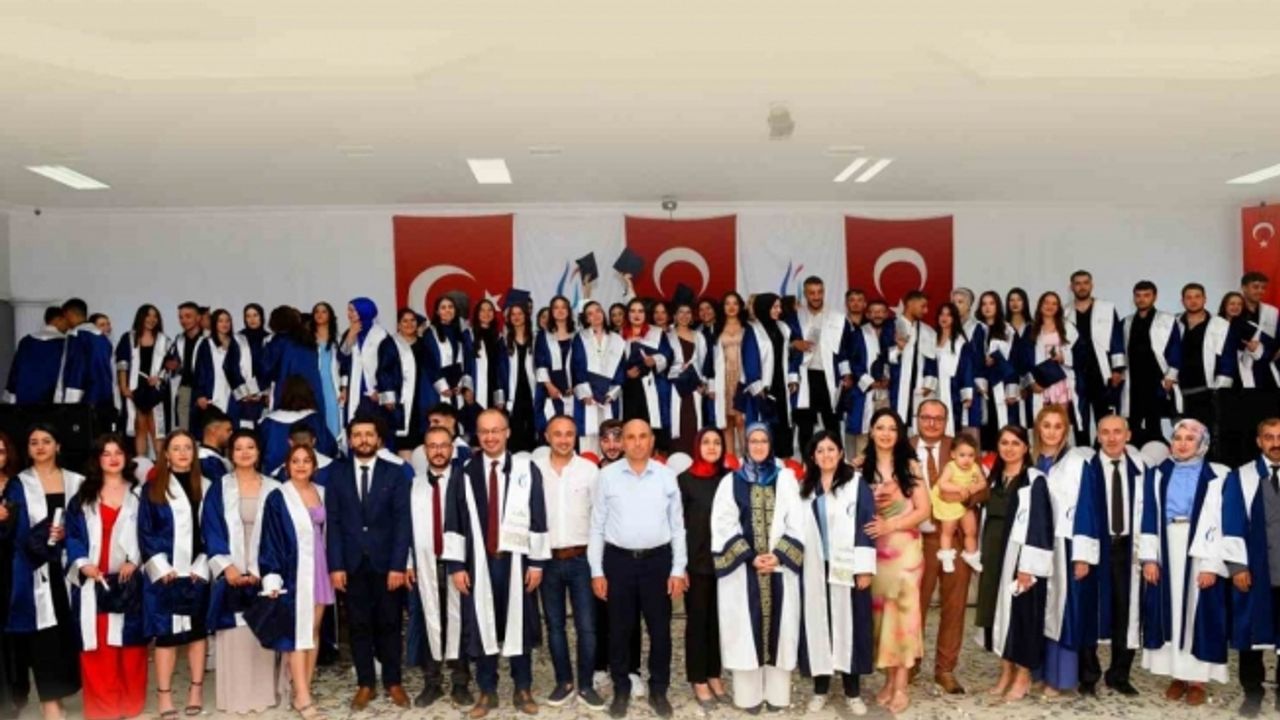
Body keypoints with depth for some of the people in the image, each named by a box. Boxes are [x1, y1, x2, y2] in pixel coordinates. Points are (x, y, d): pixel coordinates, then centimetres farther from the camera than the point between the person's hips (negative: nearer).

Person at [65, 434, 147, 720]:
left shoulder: (139, 493, 9)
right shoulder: (83, 496, 10)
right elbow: (72, 534, 5)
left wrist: (134, 561, -11)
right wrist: (82, 563, -11)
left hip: (129, 578, -1)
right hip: (92, 579, 1)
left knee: (129, 642, 2)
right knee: (96, 644, 1)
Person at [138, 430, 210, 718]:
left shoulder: (203, 486, 7)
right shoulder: (152, 488, 2)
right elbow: (145, 533, -1)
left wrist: (201, 566, -5)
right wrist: (162, 568, -10)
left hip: (196, 572, 2)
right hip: (164, 573, -2)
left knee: (197, 630, 7)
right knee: (165, 633, 1)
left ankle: (196, 689, 15)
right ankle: (164, 695, 8)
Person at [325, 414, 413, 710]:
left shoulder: (396, 472, 0)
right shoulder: (337, 474, 5)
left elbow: (403, 521, -4)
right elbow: (333, 523, 2)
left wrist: (398, 564, -10)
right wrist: (335, 565, -5)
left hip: (386, 562, -1)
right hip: (352, 563, 1)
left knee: (389, 624, 7)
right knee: (358, 625, 7)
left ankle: (393, 682, 19)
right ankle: (365, 684, 18)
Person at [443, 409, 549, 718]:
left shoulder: (527, 470, -1)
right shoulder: (465, 474, 1)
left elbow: (538, 519, 0)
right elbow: (453, 522, 2)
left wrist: (537, 562, -3)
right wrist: (456, 565, -2)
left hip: (516, 560, -1)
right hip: (479, 562, 1)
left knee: (519, 625, 8)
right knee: (481, 626, 7)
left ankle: (523, 690, 23)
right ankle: (487, 692, 21)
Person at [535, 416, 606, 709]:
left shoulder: (590, 469, -2)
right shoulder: (535, 469, -1)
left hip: (581, 558, -1)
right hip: (548, 559, 1)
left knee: (586, 626, 1)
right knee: (555, 625, 11)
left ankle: (586, 686, 14)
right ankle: (564, 683, 24)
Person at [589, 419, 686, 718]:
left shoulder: (666, 476, 0)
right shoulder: (608, 475, -3)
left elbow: (677, 526, 4)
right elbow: (597, 526, 1)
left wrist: (678, 570, 0)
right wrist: (596, 571, -2)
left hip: (657, 560, 1)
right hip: (619, 560, 0)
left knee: (660, 629, 9)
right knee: (619, 630, 10)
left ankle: (658, 690, 26)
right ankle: (621, 690, 26)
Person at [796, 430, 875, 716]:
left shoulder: (856, 484, -2)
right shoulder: (806, 488, 12)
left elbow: (866, 526, -7)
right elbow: (799, 527, 13)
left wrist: (865, 568, -12)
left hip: (846, 568, -3)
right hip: (815, 569, 3)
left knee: (848, 623, 1)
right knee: (818, 623, 6)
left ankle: (852, 690, 9)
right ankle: (820, 687, 15)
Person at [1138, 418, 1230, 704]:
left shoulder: (1217, 477, -2)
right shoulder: (1157, 475, 7)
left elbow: (1220, 523, -7)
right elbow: (1149, 518, 4)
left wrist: (1211, 564, -14)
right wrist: (1149, 558, -4)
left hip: (1200, 556, -3)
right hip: (1165, 554, 3)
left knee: (1198, 613, 2)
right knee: (1168, 612, 6)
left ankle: (1197, 678, 11)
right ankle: (1177, 675, 16)